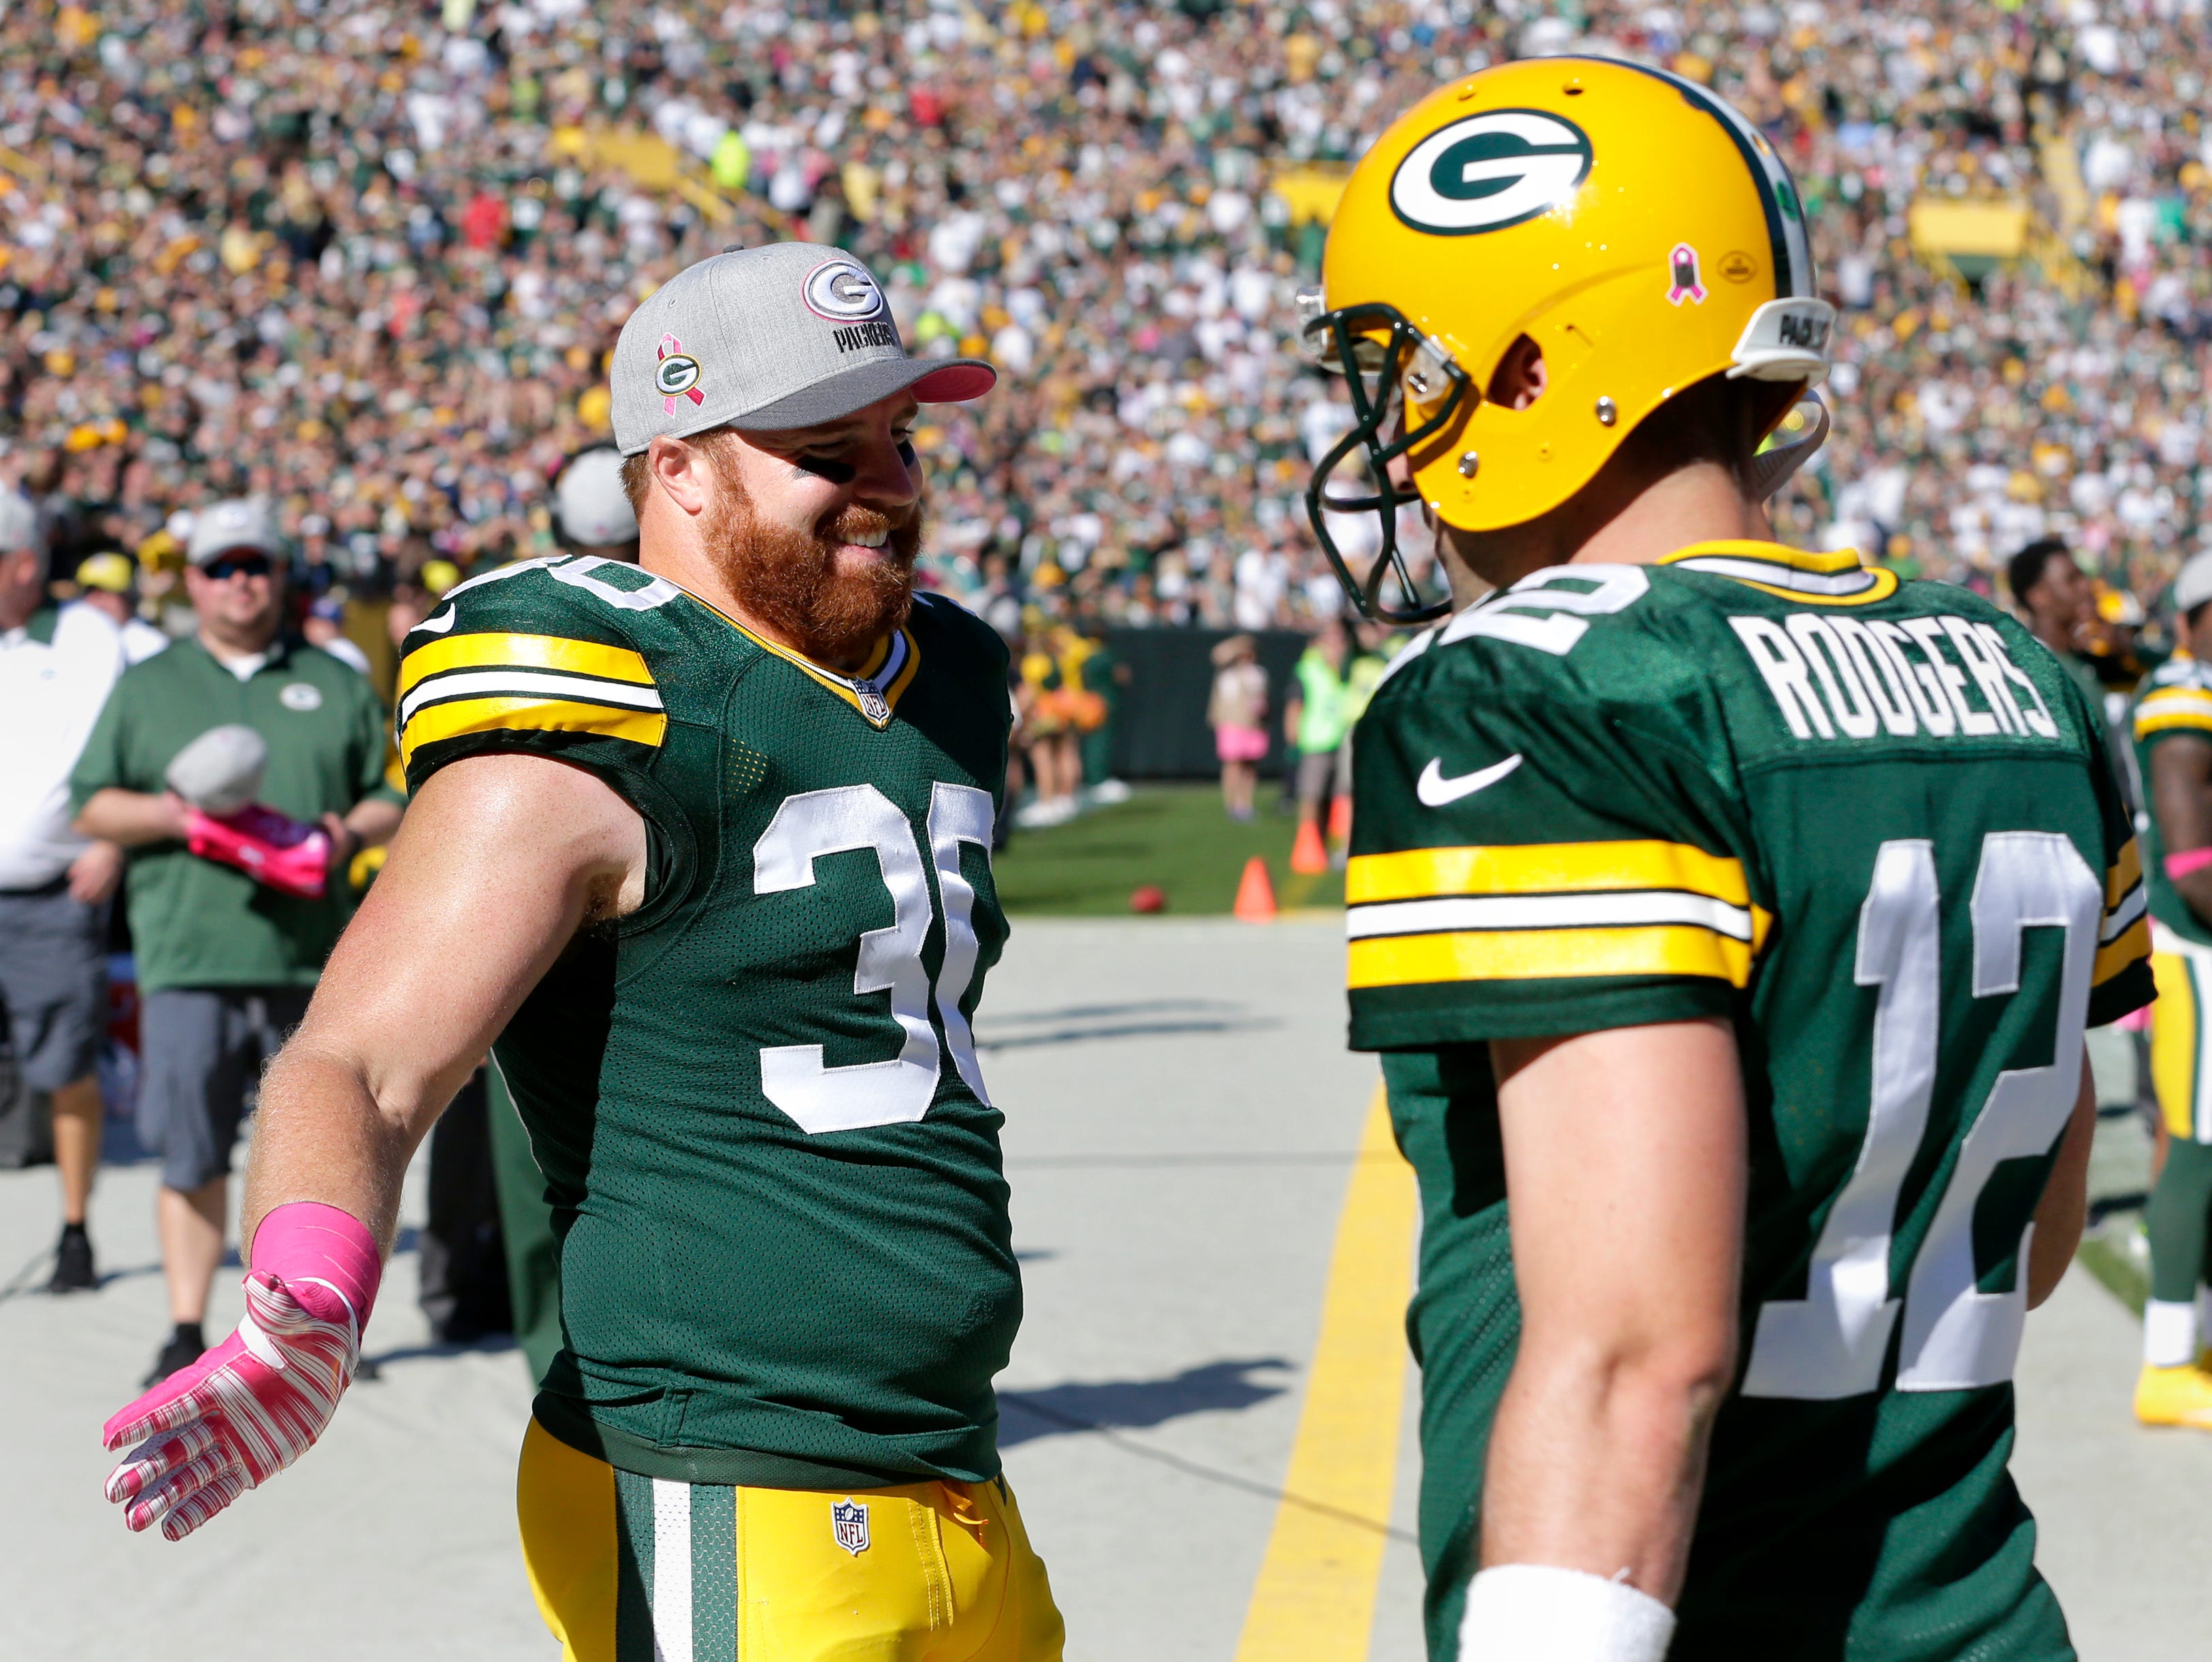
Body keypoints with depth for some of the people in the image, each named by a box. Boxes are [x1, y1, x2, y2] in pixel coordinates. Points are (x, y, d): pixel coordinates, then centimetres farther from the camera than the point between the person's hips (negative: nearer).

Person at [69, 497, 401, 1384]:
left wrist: (352, 833, -6)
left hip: (310, 953, 1)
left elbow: (392, 796, 15)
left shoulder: (335, 685, 15)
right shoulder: (147, 686, 14)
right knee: (191, 1153, -3)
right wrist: (167, 814, -9)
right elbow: (90, 804, 9)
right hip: (188, 953, -1)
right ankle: (186, 1330, 4)